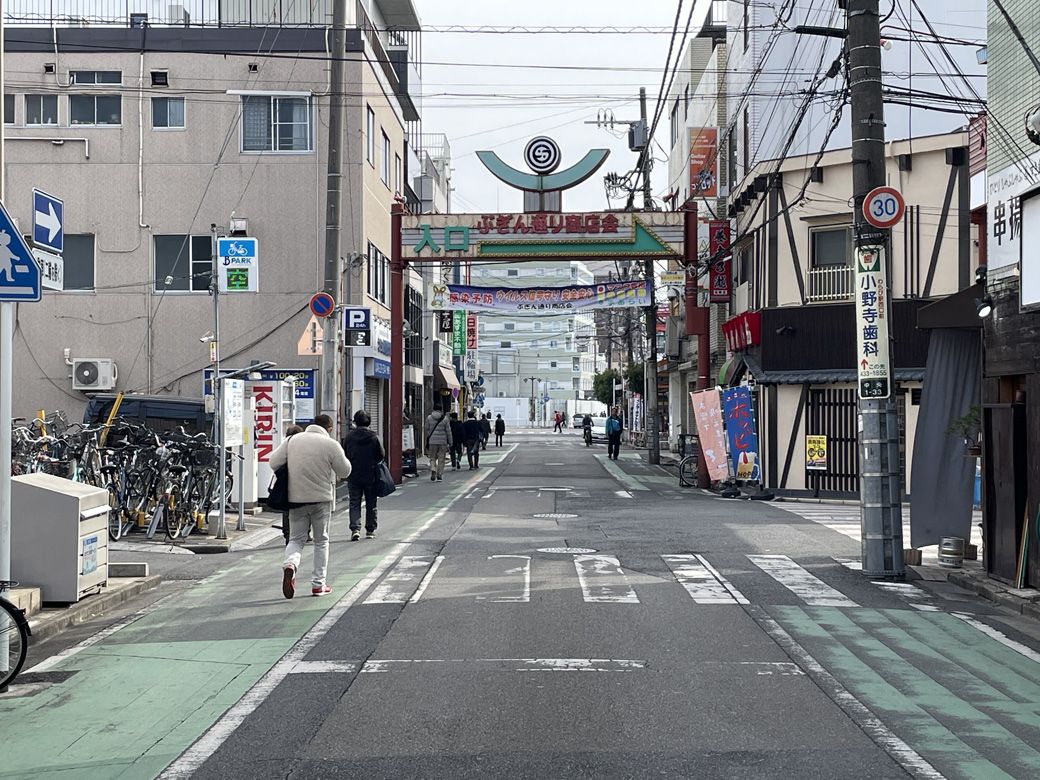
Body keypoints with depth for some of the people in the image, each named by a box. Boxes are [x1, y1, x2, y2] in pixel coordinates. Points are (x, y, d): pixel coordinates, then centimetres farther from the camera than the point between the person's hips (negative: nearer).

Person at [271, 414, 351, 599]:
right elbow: (345, 471, 0)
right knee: (321, 541, 12)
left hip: (296, 499, 2)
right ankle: (318, 584, 13)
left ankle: (290, 564, -19)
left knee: (296, 539, 12)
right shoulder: (331, 444, -6)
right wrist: (341, 455, 18)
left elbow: (274, 463, 4)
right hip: (321, 499, -2)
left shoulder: (292, 441, 3)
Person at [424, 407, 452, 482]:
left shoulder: (429, 418, 0)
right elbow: (448, 431, 0)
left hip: (432, 441, 1)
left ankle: (433, 470, -14)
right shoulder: (445, 419, -2)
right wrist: (450, 442, 7)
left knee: (432, 458, 9)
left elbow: (427, 430, 4)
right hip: (443, 441, 0)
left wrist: (427, 440, 16)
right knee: (441, 459, 7)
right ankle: (439, 474, 8)